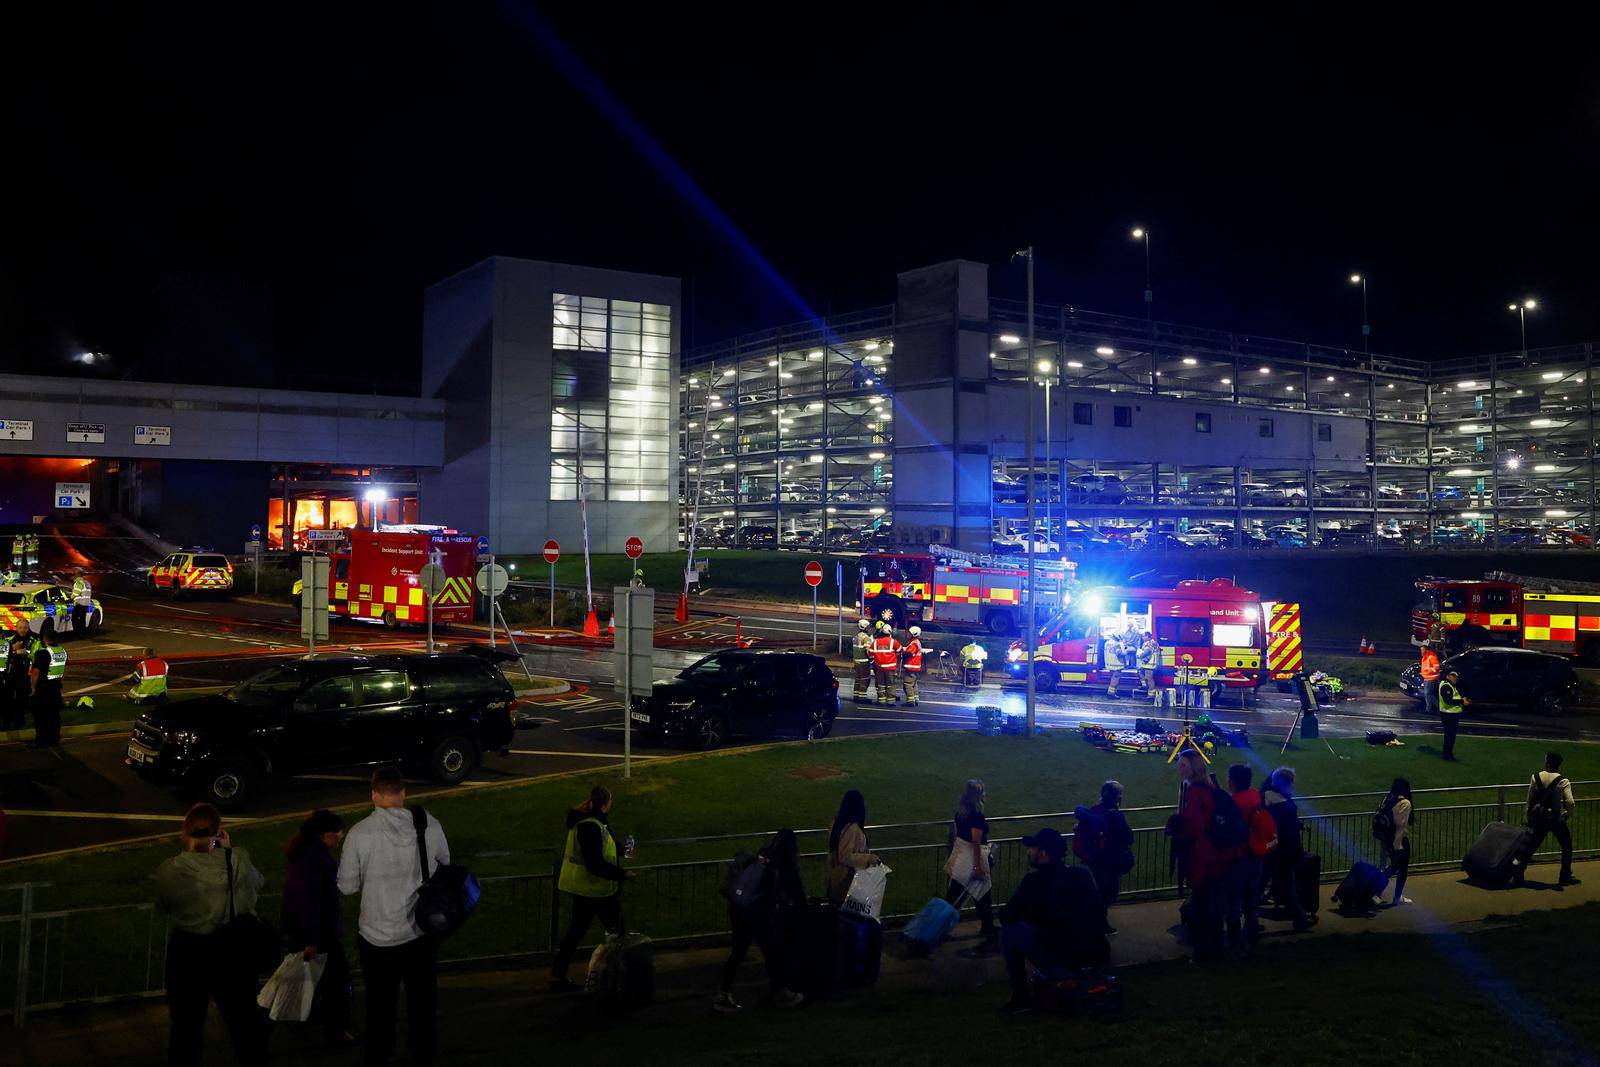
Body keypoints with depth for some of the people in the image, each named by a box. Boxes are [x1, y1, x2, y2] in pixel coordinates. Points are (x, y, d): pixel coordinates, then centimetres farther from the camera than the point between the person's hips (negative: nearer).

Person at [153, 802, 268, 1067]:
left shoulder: (170, 870, -15)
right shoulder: (238, 860, -15)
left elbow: (162, 907, 4)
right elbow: (257, 883, 6)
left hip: (187, 952, -1)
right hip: (233, 950, 1)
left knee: (185, 1025, 17)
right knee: (245, 1020, 18)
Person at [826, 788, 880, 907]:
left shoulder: (837, 822, -1)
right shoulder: (851, 828, -28)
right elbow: (845, 857, -27)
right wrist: (867, 858, -20)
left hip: (836, 874, 8)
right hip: (848, 877, -8)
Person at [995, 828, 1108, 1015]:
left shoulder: (1035, 880, -8)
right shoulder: (1083, 874, 9)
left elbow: (1007, 917, -4)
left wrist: (1003, 909, 22)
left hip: (1063, 960, -7)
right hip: (1099, 957, 7)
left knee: (1009, 931, 8)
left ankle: (1021, 998, 10)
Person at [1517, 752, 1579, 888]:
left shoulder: (1536, 777, -4)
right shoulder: (1563, 781, -12)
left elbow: (1529, 800, 1)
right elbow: (1570, 803, -20)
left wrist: (1529, 818, 11)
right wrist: (1567, 815, 0)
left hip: (1538, 818, 3)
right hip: (1556, 819, -3)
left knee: (1531, 847, 10)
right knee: (1567, 847, 18)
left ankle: (1518, 876, 6)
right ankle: (1565, 878, 20)